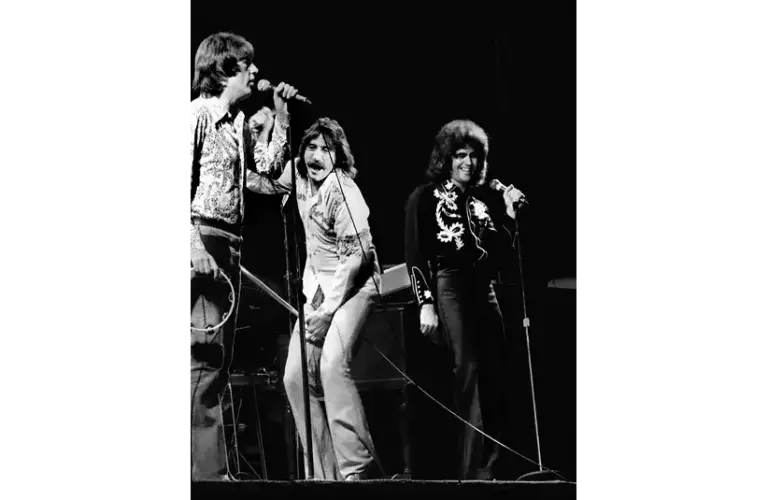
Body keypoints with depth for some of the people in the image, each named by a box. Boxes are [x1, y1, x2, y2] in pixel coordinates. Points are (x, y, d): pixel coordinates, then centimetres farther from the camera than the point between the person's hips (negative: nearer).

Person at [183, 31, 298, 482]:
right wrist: (194, 245, -21)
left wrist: (281, 116, 11)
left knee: (218, 358, 11)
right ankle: (209, 470, -12)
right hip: (201, 239, -9)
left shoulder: (241, 123, 19)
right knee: (202, 355, -12)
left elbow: (270, 165, 15)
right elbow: (183, 181, -13)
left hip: (229, 244, 10)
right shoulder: (195, 114, -6)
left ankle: (208, 466, 16)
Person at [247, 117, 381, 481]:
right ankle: (324, 474, 5)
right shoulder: (299, 173, 2)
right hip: (317, 286, 8)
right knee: (296, 377, 0)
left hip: (353, 283, -8)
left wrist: (328, 309, -21)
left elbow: (355, 255, -20)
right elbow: (273, 185, 26)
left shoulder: (343, 191, -19)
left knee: (332, 365, -28)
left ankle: (356, 468, -28)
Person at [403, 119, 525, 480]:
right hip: (450, 286, -6)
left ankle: (491, 465, 6)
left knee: (495, 377, 0)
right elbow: (415, 256, -2)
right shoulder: (425, 197, 3)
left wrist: (510, 215, 0)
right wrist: (425, 303, -11)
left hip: (484, 288, 6)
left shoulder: (484, 199, 16)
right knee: (469, 371, -16)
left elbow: (501, 253, 12)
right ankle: (474, 470, -17)